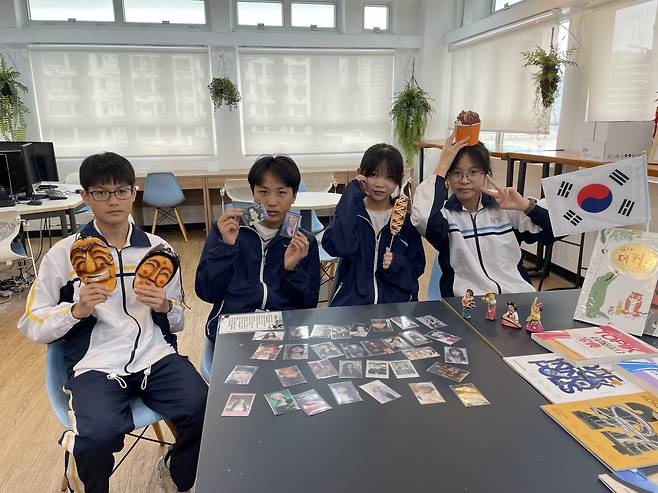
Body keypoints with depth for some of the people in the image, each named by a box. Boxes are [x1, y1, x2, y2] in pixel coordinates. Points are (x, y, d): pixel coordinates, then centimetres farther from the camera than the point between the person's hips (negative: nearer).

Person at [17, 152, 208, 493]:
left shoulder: (158, 248, 8)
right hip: (95, 362, -1)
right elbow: (32, 326, 5)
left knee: (204, 411, -21)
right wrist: (77, 309, -13)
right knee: (99, 435, -29)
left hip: (155, 354, 2)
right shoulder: (63, 254, 2)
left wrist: (164, 306, -9)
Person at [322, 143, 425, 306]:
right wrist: (352, 197, -11)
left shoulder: (406, 219, 9)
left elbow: (416, 267, 11)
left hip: (396, 302, 2)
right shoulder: (350, 211, 6)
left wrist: (397, 264, -11)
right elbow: (336, 247, -15)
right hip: (351, 300, -1)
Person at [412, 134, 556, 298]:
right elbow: (423, 219, -22)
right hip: (466, 303, -2)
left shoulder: (506, 207, 11)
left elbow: (554, 232, 9)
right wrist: (441, 167, -12)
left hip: (518, 297, 3)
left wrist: (527, 206, -5)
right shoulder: (444, 212, 3)